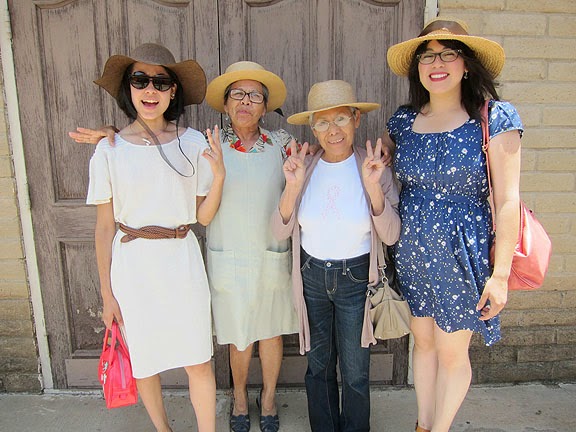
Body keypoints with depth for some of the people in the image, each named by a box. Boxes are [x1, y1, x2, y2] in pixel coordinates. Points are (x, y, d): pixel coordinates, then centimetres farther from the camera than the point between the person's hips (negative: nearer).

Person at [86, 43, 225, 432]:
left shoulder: (193, 143, -3)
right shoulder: (110, 150, -5)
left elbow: (204, 216, 0)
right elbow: (105, 227, 0)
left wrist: (219, 176, -17)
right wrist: (107, 294, 3)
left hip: (182, 260, 0)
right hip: (132, 264, 0)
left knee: (199, 362, 8)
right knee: (145, 361, 16)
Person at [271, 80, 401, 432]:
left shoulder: (374, 168, -10)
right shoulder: (304, 167, -6)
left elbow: (391, 236, -12)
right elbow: (281, 231, -8)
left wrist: (373, 187, -26)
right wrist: (292, 187, -24)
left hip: (356, 277, -1)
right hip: (311, 275, 2)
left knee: (355, 371, 13)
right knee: (318, 365, 18)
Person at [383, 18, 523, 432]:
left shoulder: (494, 118, -10)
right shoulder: (403, 120, 3)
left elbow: (507, 201, -12)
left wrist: (500, 274, -13)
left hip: (462, 253, -4)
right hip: (411, 253, 4)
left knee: (452, 353, 11)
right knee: (423, 340, 19)